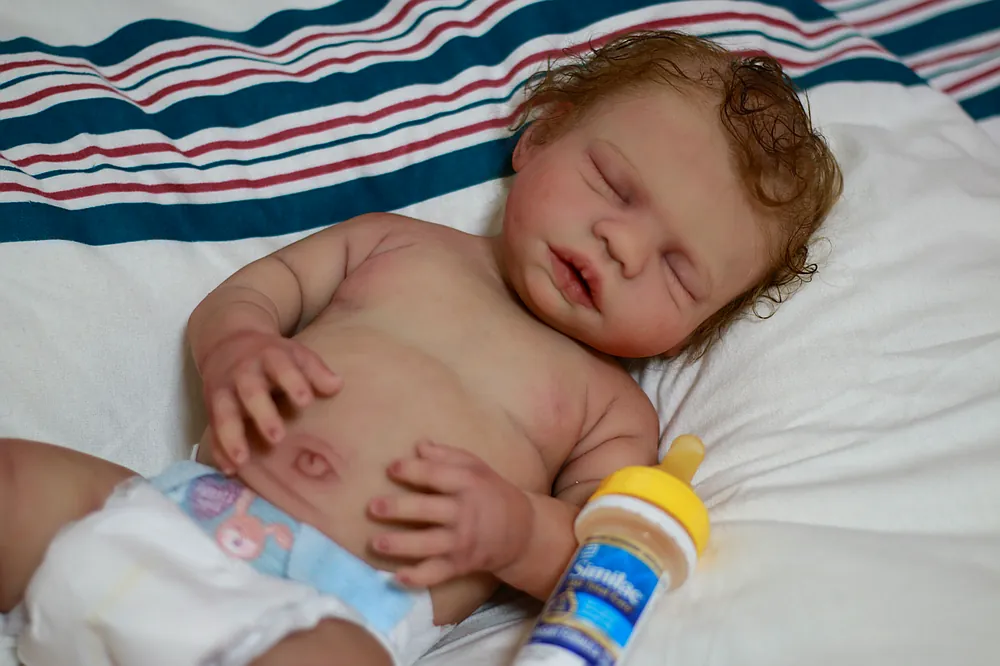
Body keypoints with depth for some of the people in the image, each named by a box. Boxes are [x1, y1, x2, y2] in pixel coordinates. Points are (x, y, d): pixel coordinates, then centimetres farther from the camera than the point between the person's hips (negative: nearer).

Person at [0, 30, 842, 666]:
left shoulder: (610, 407, 13)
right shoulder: (394, 243, 19)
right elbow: (237, 296, 19)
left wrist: (513, 527, -18)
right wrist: (237, 347, -5)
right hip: (169, 512, 4)